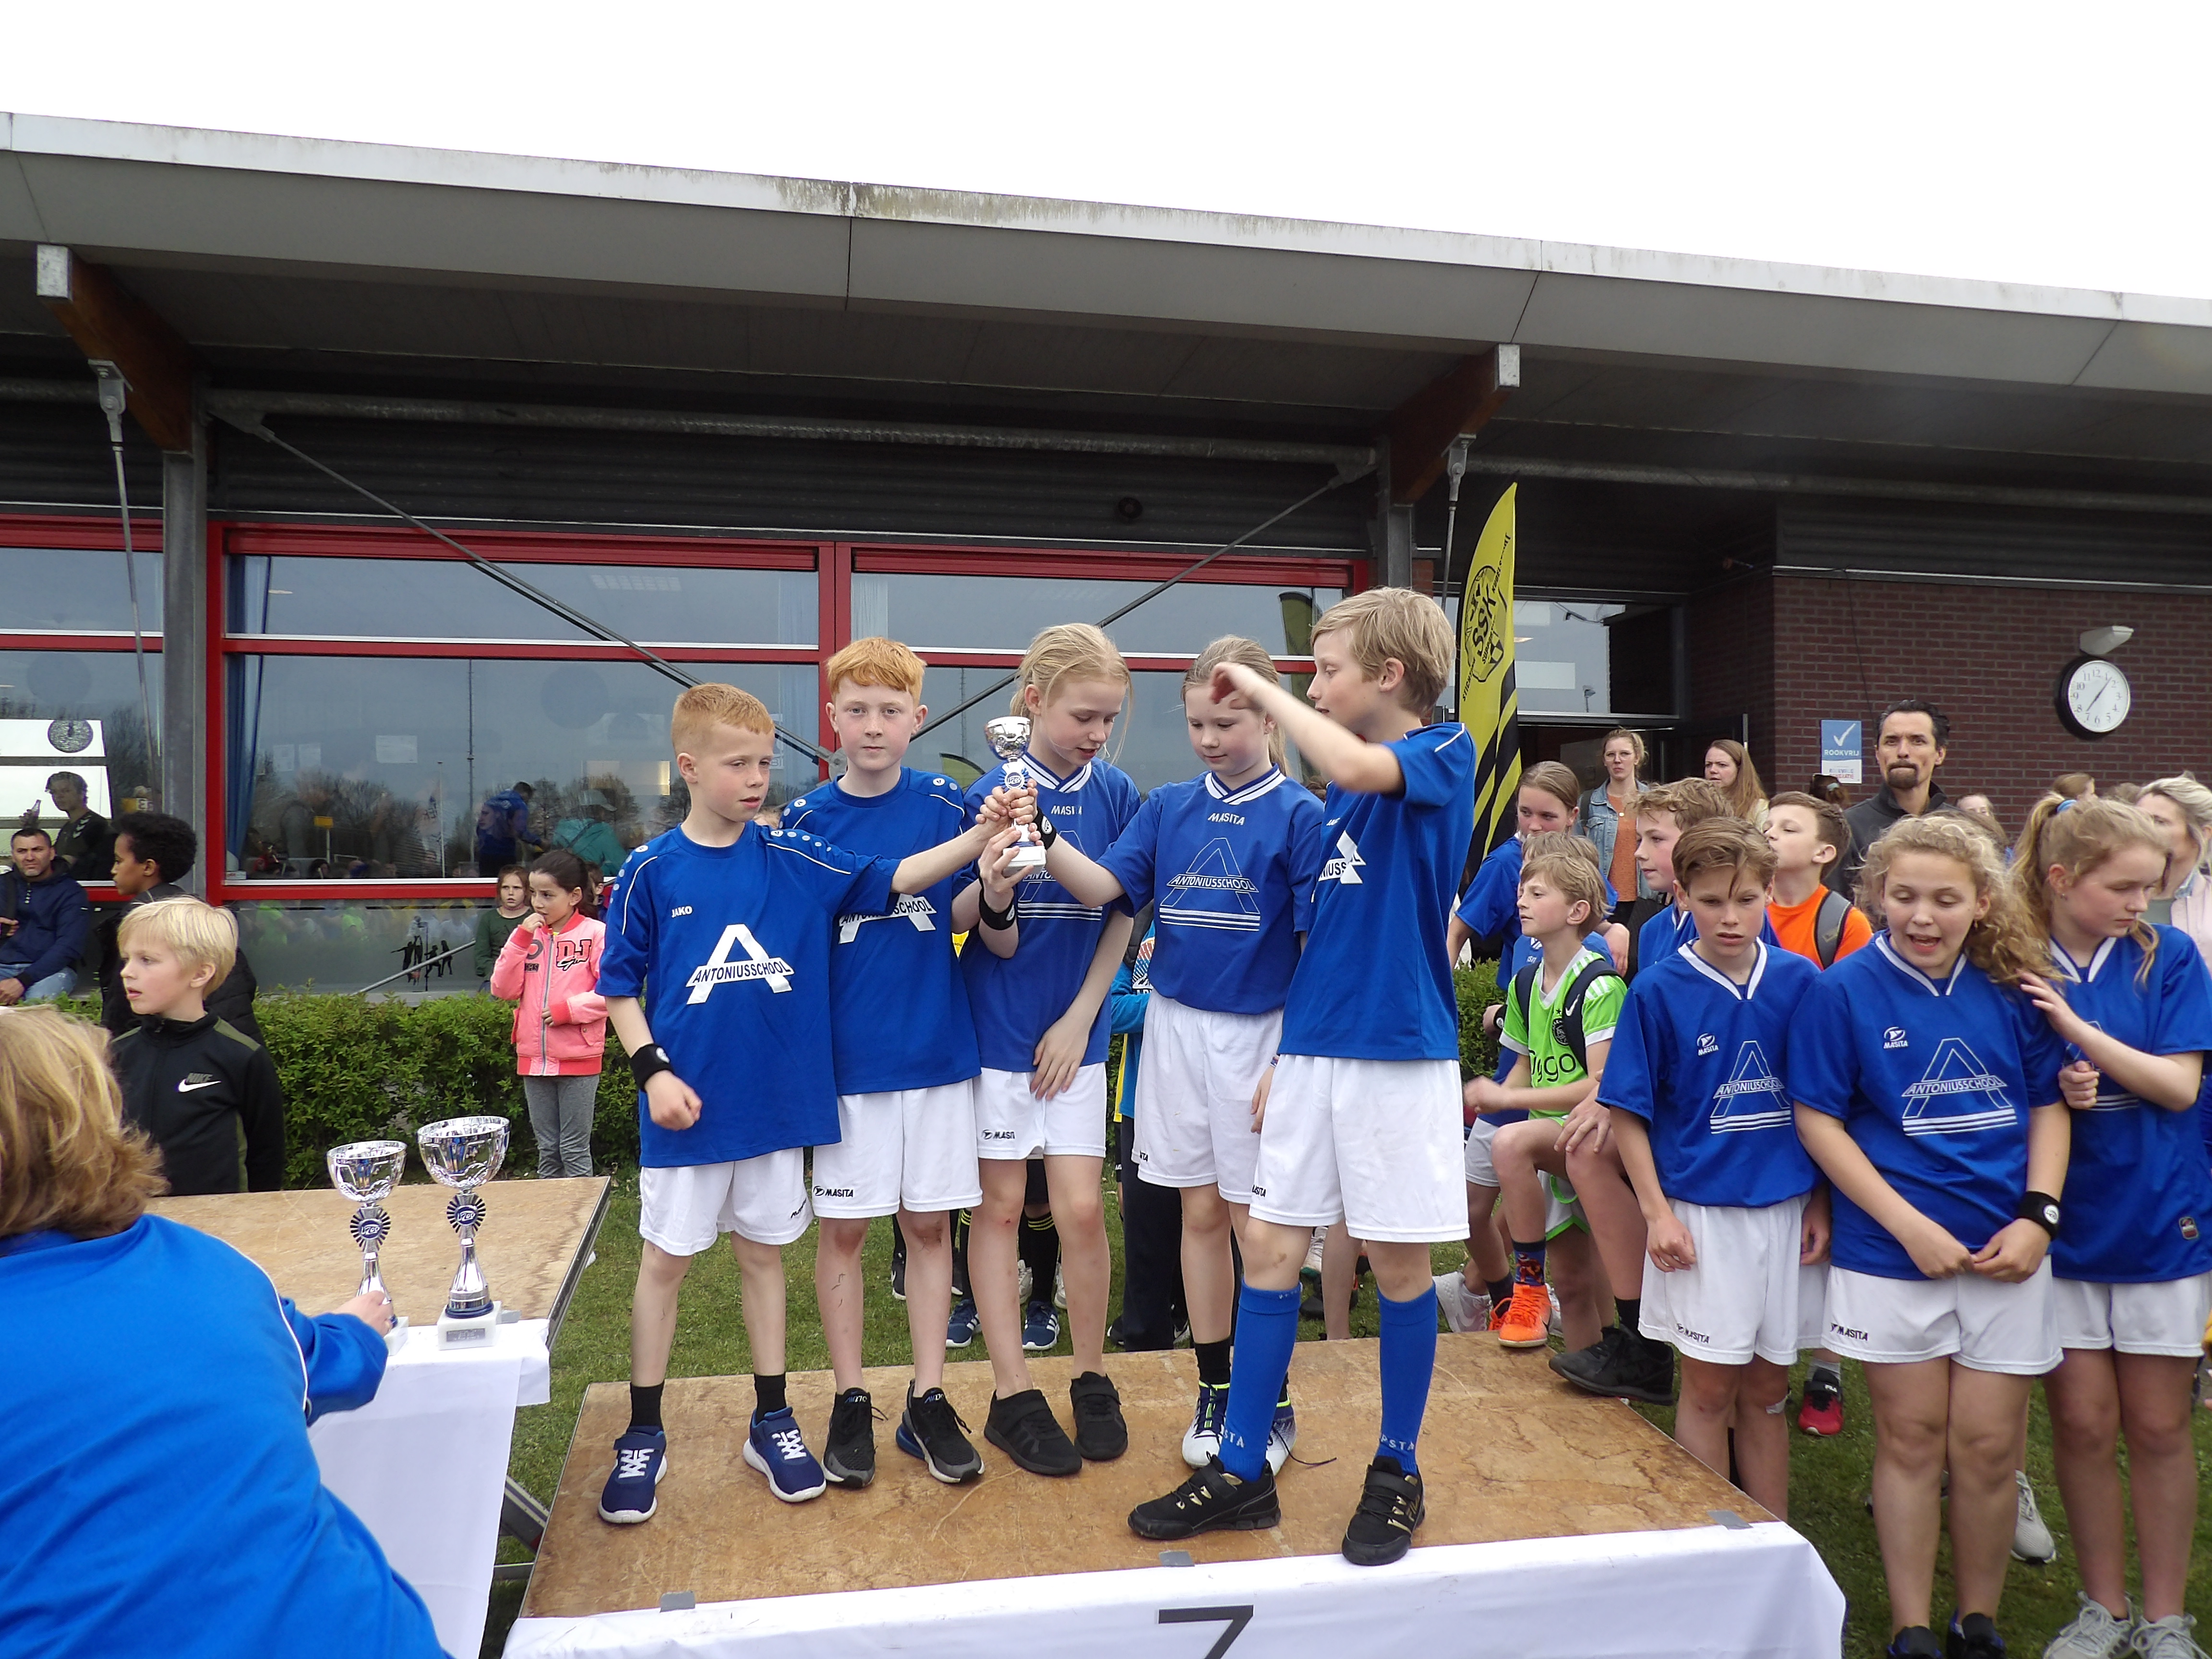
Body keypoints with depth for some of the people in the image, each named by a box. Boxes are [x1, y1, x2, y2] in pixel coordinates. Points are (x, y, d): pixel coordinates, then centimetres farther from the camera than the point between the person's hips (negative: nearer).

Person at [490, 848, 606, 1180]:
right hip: (534, 1058, 5)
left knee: (574, 1150, 4)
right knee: (547, 1149, 15)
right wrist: (520, 940, -8)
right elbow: (503, 990, 0)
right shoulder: (528, 934, 8)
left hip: (578, 1057, -5)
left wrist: (567, 1009, -19)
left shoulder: (596, 933, -8)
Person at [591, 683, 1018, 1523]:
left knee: (763, 1253, 15)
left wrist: (981, 837, -22)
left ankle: (772, 1422, 28)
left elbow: (893, 878, -10)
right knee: (664, 1260, 9)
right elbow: (619, 988, -1)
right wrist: (653, 1070, -12)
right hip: (688, 1107, -2)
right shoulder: (651, 872, -6)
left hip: (777, 1101, 2)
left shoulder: (794, 860, -2)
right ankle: (643, 1435, 25)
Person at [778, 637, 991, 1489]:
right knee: (843, 1227, 8)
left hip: (937, 1050, 1)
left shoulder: (948, 804, -1)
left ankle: (927, 1401, 24)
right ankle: (851, 1401, 25)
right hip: (846, 1059, 0)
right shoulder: (804, 819, -2)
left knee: (929, 1223, 10)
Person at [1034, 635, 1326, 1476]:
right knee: (1201, 1211, 11)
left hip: (1259, 1030, -3)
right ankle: (1214, 1392, 26)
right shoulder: (1167, 806, 6)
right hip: (1177, 1024, 4)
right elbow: (1104, 887, -6)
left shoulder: (1299, 815, -6)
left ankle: (1273, 1404, 22)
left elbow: (1317, 950, -8)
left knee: (1256, 1220, 4)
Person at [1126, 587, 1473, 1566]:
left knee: (1398, 1264, 6)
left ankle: (1397, 1472, 25)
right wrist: (1284, 1053, 14)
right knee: (1269, 1246, 7)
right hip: (1315, 1049, 7)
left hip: (1400, 1052, -6)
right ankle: (1242, 1473, 19)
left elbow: (1356, 764, -31)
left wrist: (1262, 689, -16)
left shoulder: (1445, 756, -7)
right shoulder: (1340, 788, 13)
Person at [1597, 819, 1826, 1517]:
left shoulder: (1800, 981, 0)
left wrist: (1821, 1204, 2)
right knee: (1709, 1387, 6)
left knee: (1767, 1388, 15)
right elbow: (1628, 1112, -6)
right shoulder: (1659, 989, -8)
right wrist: (1657, 1212, -10)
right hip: (1701, 1212, -2)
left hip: (1787, 1209, 3)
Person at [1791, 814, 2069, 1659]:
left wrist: (2037, 1216, -5)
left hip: (2005, 1252, 2)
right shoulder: (1844, 990, -8)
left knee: (1988, 1447, 9)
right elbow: (1818, 1121, -8)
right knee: (1911, 1440, 9)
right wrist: (1911, 1226, -13)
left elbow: (2050, 1104, 8)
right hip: (1892, 1251, -2)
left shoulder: (2012, 989, 0)